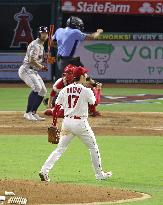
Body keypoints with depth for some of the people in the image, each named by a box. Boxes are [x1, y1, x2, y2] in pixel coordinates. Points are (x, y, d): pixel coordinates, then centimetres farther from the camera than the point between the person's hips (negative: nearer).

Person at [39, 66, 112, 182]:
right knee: (93, 147, 13)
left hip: (67, 121, 4)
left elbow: (56, 107, 4)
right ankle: (99, 174, 20)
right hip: (80, 123, -4)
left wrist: (54, 123, 10)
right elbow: (94, 102, 8)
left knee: (60, 149, 8)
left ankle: (44, 171, -7)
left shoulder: (65, 90, 4)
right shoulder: (86, 91, -8)